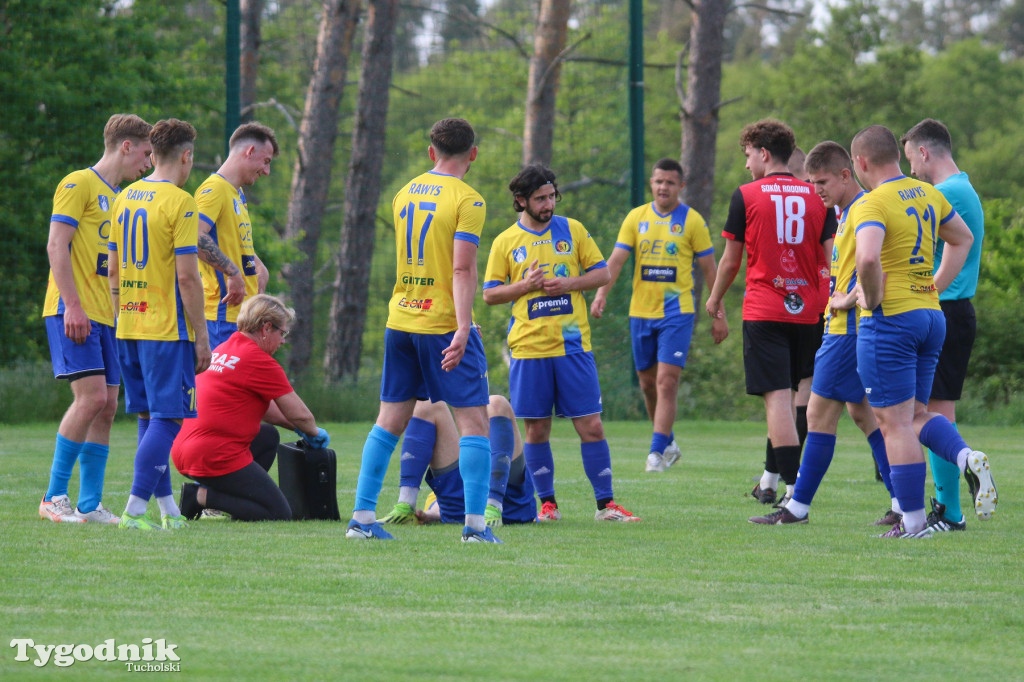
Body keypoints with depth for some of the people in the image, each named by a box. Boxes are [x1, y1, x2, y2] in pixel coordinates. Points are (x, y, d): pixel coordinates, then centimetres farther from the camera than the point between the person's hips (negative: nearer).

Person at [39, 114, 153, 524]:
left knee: (106, 407, 3)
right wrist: (72, 305, -19)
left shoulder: (121, 197, 22)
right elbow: (56, 247, -12)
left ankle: (90, 505, 5)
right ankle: (54, 498, -11)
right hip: (74, 313, -9)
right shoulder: (79, 184, -4)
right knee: (91, 397, -17)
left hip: (106, 317, 9)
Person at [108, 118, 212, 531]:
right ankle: (135, 509, -14)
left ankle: (167, 507, 16)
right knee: (168, 419, -6)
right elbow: (186, 277, -15)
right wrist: (201, 337, -10)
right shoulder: (180, 203, -11)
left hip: (129, 327, 8)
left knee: (149, 417, 12)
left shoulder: (125, 199, 12)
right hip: (167, 329, -8)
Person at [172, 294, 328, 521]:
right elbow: (299, 415, -4)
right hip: (217, 458, -9)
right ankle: (204, 496, -10)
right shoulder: (260, 362, -10)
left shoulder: (222, 350, 17)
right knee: (280, 514, -4)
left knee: (269, 437, 29)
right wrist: (314, 433, 17)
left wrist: (297, 427, 29)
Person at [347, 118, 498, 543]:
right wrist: (462, 329, -23)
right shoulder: (467, 200, -9)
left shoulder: (404, 194, 12)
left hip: (400, 320, 6)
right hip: (444, 324, -6)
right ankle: (475, 523, -10)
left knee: (390, 420, 10)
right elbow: (463, 270, -18)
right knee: (473, 420, -2)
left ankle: (362, 516, 6)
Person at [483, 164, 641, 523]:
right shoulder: (506, 242, 5)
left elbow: (602, 273, 9)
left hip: (573, 344, 0)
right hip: (529, 348, 0)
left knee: (591, 426, -3)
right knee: (536, 428, 3)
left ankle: (605, 504, 3)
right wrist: (525, 286, -10)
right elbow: (489, 294, 7)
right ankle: (547, 503, 14)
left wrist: (569, 283, -9)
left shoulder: (573, 230, 7)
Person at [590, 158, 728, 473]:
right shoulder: (636, 218, 6)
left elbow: (709, 269, 2)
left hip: (677, 312, -4)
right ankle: (668, 443, 28)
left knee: (666, 382, -14)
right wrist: (601, 293, -15)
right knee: (647, 382, 11)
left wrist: (719, 315, 0)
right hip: (640, 311, 4)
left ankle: (657, 452, -14)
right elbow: (616, 259, 1)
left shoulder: (692, 221, -1)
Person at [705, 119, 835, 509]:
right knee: (801, 394, 16)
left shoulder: (747, 196, -3)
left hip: (763, 312, -4)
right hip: (808, 312, 4)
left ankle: (794, 490, -17)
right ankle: (771, 477, 28)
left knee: (778, 398, -8)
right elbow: (834, 258, 2)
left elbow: (731, 261, 4)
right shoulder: (816, 197, 6)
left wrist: (715, 298, 20)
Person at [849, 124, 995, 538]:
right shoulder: (927, 195, 11)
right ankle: (969, 460, -8)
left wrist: (871, 298, -15)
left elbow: (868, 258, -33)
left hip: (889, 319, -8)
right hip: (931, 316, 8)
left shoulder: (872, 204, -15)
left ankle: (913, 522, -2)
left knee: (895, 423, -3)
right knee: (916, 414, 18)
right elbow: (963, 239, 26)